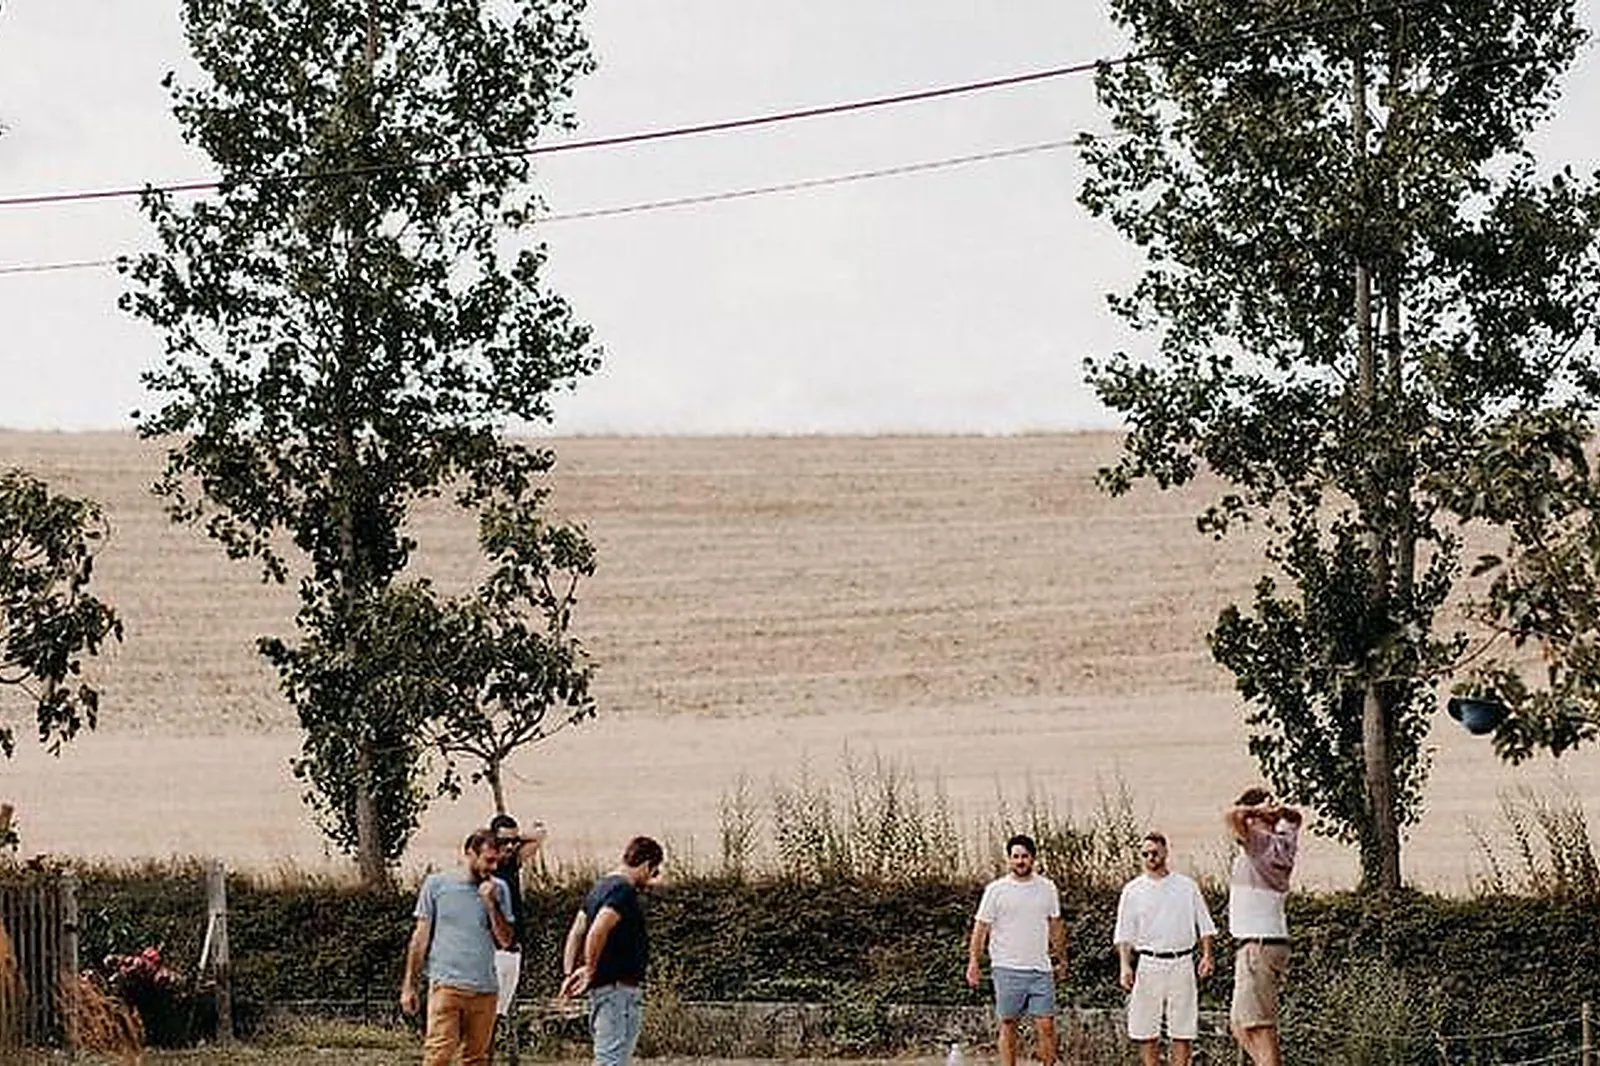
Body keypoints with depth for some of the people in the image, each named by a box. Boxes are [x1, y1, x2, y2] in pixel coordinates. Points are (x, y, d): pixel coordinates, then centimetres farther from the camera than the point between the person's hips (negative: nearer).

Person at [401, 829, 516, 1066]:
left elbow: (505, 940, 5)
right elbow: (420, 937, 7)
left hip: (485, 989, 3)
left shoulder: (498, 890, 10)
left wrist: (491, 903, -7)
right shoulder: (437, 884, 4)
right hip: (446, 984, -3)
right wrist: (408, 985, 4)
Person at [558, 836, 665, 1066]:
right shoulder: (624, 891, -15)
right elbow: (597, 933, -27)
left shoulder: (601, 887, 16)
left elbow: (576, 933, 15)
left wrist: (569, 973, 7)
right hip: (619, 988, -10)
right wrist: (590, 971, -15)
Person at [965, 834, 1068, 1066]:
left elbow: (1055, 926, 18)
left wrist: (1062, 960, 20)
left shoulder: (1047, 888, 8)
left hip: (1040, 969, 2)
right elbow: (980, 928, -1)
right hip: (1007, 969, -2)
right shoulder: (996, 890, -2)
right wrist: (973, 963, -7)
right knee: (1008, 1027, 3)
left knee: (1046, 1026, -3)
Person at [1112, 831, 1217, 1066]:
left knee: (1183, 1028, -1)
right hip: (1149, 964, 0)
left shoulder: (1187, 886, 8)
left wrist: (1207, 955, -4)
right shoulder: (1133, 890, 7)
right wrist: (1125, 965, -7)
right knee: (1145, 1028, -1)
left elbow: (1205, 925, 10)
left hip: (1182, 964, 0)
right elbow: (1124, 933, 5)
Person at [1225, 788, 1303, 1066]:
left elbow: (1232, 815, -29)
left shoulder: (1260, 844, -13)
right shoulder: (1284, 845, 12)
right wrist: (1278, 811, 12)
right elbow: (1294, 817, 34)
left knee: (1258, 1027, -11)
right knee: (1239, 1025, 14)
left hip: (1258, 946, -9)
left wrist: (1257, 810, -10)